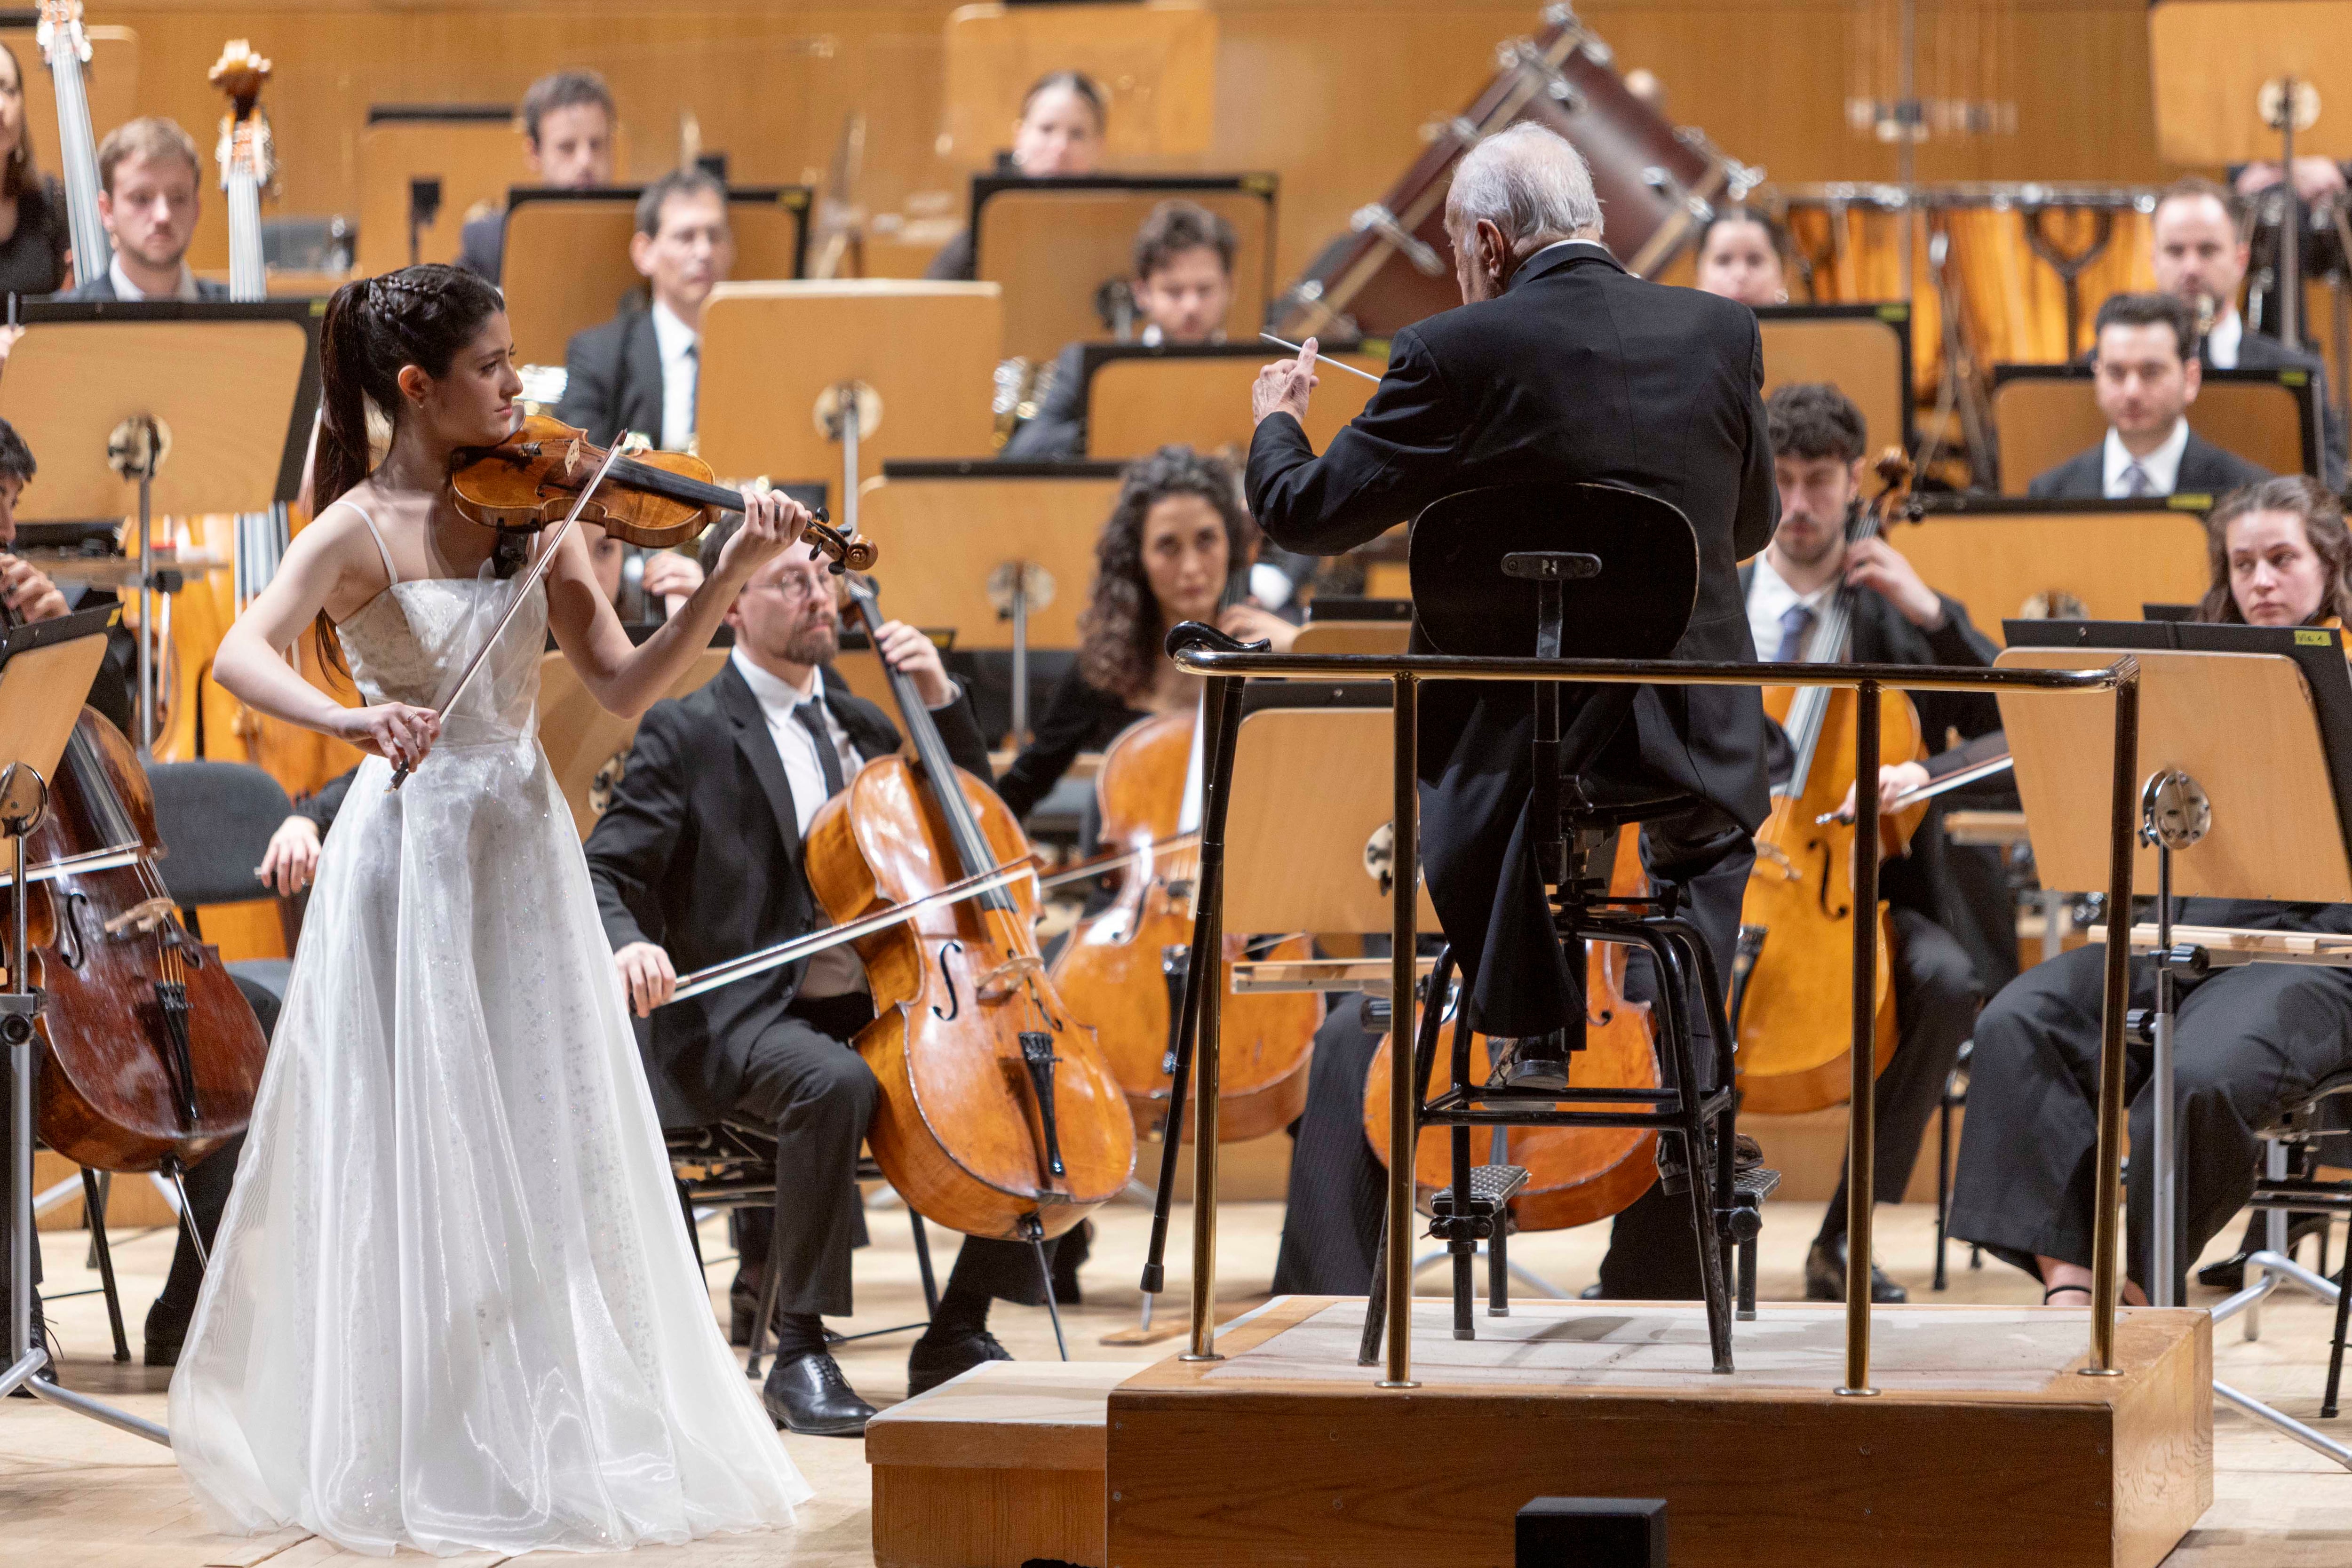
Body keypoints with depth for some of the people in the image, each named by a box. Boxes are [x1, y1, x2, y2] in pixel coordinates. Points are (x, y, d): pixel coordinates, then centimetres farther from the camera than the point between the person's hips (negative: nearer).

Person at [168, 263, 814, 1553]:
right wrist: (351, 720, -42)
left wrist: (726, 583, -13)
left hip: (526, 856, 5)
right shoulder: (363, 530, -9)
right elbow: (242, 655, -24)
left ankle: (552, 1439, 14)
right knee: (425, 1155, -1)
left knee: (546, 1151, 6)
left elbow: (622, 687, 1)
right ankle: (429, 1455, 6)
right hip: (413, 854, -5)